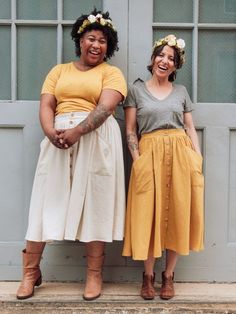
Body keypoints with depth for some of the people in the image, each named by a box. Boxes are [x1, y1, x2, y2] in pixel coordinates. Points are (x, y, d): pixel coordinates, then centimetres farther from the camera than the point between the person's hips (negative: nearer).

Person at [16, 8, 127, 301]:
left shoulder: (111, 72, 7)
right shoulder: (59, 70, 18)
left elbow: (105, 107, -10)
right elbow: (46, 105, 5)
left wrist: (77, 131, -24)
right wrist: (51, 132, -16)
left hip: (96, 140, -2)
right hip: (58, 140, 3)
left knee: (95, 202, 0)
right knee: (47, 200, 2)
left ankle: (94, 273, 10)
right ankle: (31, 270, 13)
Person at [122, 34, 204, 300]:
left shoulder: (181, 91, 16)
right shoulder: (136, 89, 9)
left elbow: (190, 128, 13)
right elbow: (130, 130, 4)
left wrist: (198, 159, 0)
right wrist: (137, 158, -10)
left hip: (180, 155, 2)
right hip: (149, 155, -2)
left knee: (177, 213, 2)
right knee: (149, 214, -2)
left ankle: (168, 275, 16)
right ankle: (148, 275, 14)